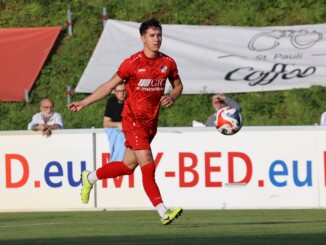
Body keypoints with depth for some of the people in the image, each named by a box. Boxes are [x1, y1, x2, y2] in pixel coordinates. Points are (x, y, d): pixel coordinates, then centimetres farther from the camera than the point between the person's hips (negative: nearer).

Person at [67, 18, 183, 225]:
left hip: (151, 122, 6)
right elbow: (109, 86, -2)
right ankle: (163, 212, -19)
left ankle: (90, 178, 37)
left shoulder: (168, 63, 2)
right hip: (133, 120, -6)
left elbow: (178, 85, 18)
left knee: (128, 166, 13)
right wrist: (83, 103, -5)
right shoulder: (132, 63, -11)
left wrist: (173, 97, -6)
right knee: (148, 166, -15)